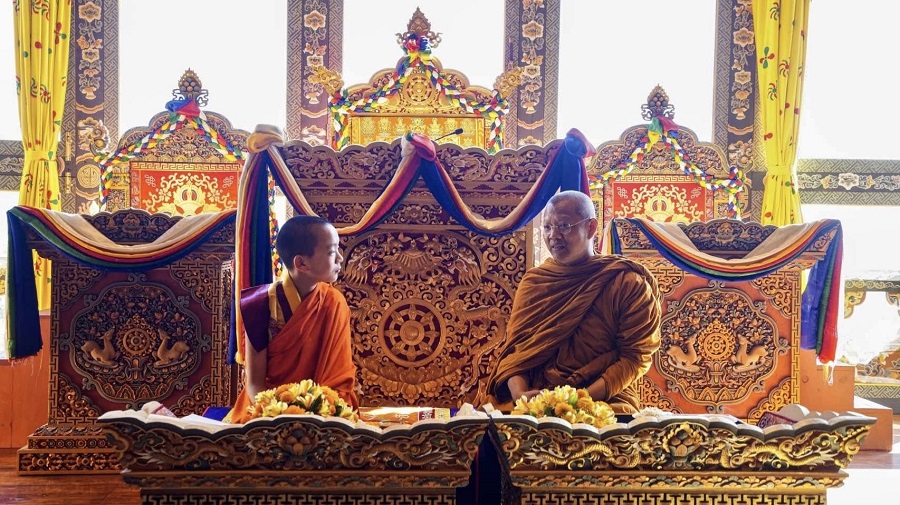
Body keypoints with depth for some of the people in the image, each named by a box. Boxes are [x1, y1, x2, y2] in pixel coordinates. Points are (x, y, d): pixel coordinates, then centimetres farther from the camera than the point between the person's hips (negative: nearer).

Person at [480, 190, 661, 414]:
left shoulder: (627, 283, 1)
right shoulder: (533, 282, 14)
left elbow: (636, 355, -2)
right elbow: (514, 346, 9)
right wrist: (519, 393, -12)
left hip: (604, 400, -4)